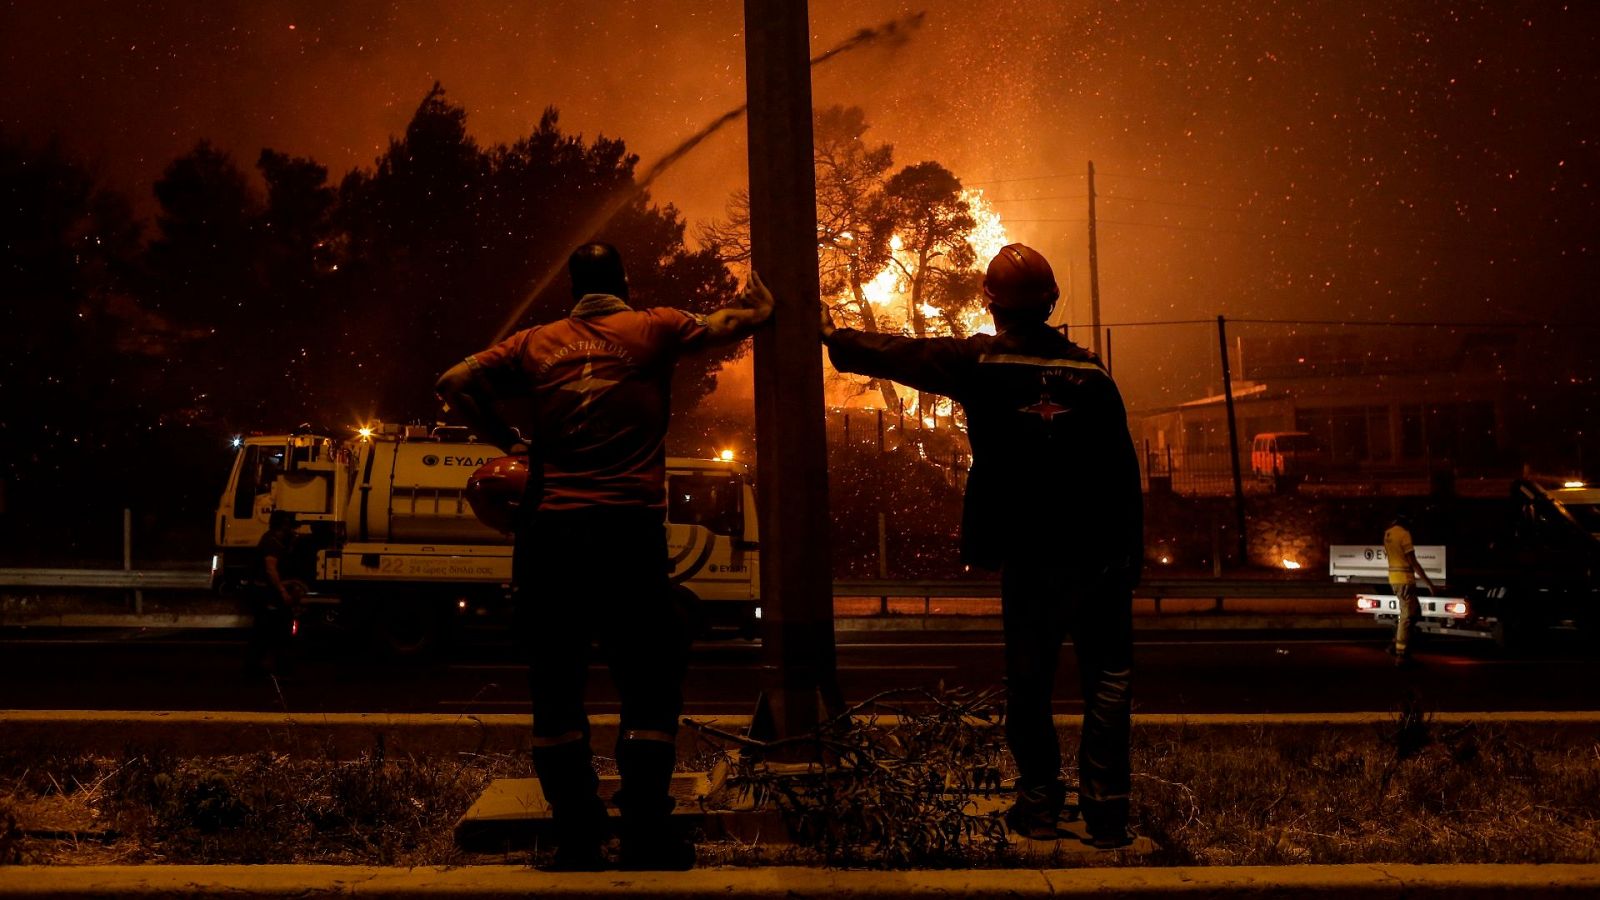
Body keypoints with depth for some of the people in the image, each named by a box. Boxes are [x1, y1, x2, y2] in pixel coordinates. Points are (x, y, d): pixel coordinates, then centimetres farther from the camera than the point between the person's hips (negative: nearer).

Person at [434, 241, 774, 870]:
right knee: (649, 683, 7)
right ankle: (644, 835, 6)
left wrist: (507, 440, 17)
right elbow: (733, 323, 16)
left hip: (548, 530, 3)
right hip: (626, 529, -2)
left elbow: (455, 383, 9)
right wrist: (761, 303, 37)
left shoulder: (536, 344, 12)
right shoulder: (652, 329, 7)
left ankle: (576, 840, 13)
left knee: (556, 687, 10)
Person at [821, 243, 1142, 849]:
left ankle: (1039, 803, 18)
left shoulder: (977, 362, -5)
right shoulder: (1090, 373, -2)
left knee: (1027, 680, 12)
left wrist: (834, 336, 26)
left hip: (1027, 555, 0)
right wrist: (1132, 557, 6)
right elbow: (1123, 473, -1)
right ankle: (1105, 809, 6)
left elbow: (897, 356, 9)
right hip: (1098, 554, 0)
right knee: (1107, 679, 8)